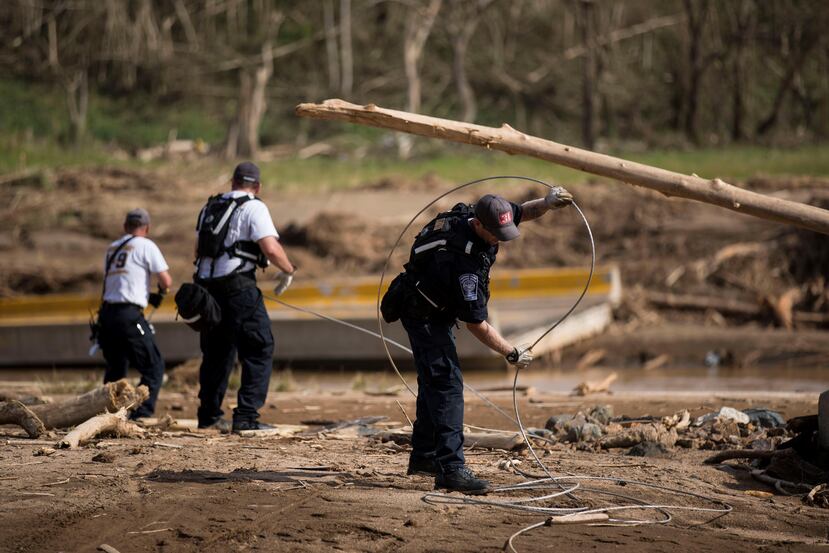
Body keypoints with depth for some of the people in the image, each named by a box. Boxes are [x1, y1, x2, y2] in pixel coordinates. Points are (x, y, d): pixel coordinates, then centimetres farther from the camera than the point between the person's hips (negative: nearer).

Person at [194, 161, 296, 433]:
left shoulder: (210, 207, 17)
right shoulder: (253, 207, -5)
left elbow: (198, 250, 22)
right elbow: (271, 249, -15)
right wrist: (288, 271, 1)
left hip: (207, 286, 7)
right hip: (238, 287, -7)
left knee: (217, 351, 18)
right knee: (259, 350, -3)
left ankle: (209, 416, 24)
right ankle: (246, 417, -11)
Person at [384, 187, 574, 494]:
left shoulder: (476, 214, -14)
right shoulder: (463, 261, -37)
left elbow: (523, 212, 4)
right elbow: (476, 324, -29)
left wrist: (548, 202, -18)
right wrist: (512, 354, -18)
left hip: (436, 310, 10)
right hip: (424, 316, -10)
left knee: (435, 379, 18)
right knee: (446, 382, -18)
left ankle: (423, 456, 30)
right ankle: (451, 469, -24)